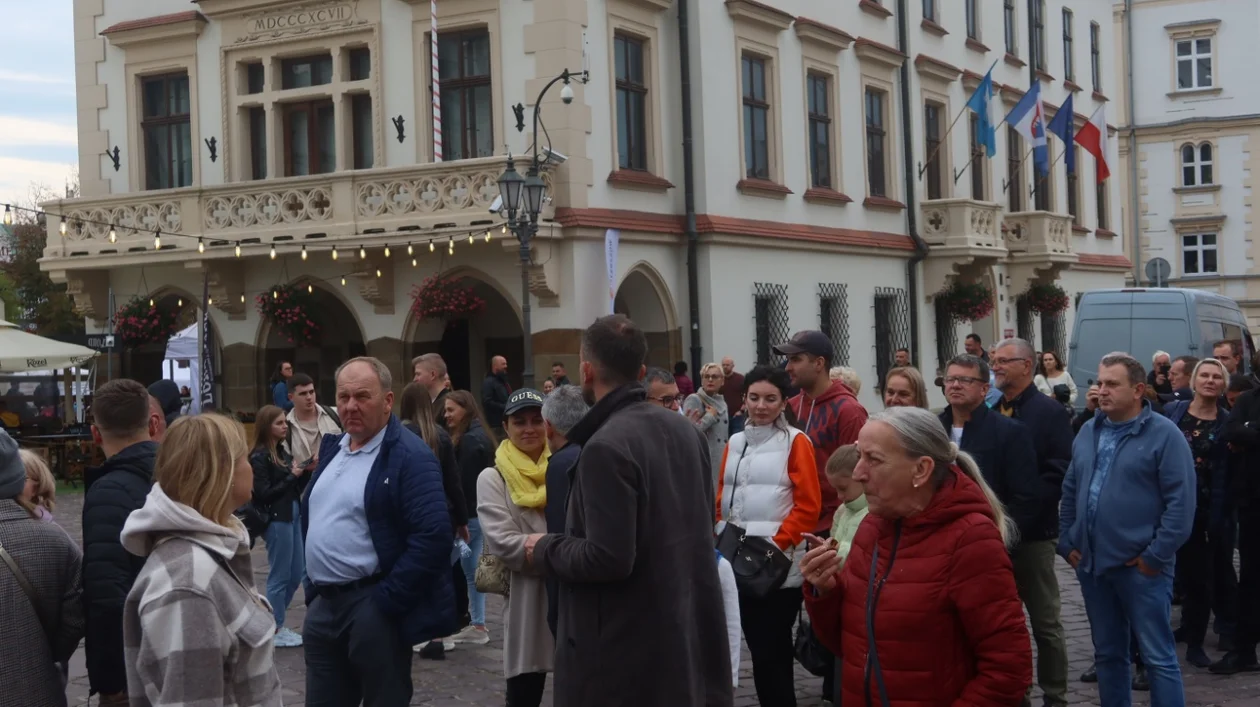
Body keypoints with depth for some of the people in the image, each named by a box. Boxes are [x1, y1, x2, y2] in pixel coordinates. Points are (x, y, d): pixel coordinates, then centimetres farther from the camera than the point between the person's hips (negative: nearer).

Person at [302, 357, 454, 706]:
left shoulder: (409, 455, -14)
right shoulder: (332, 448, 13)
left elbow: (433, 536, -23)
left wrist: (386, 601, -20)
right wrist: (312, 586, 14)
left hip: (373, 608, -8)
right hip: (323, 604, 8)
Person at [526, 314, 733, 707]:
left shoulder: (606, 447, -21)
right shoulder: (684, 430, 6)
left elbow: (608, 558, -25)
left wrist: (544, 549, -7)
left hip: (627, 650, -8)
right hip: (690, 630, 8)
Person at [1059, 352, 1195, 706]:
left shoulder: (1164, 435, -8)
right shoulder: (1088, 432, 11)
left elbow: (1181, 502, -12)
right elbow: (1070, 492, 17)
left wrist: (1156, 556, -13)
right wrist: (1067, 543, 10)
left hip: (1140, 567, -6)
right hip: (1092, 563, 6)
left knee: (1158, 656, -2)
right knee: (1107, 653, 15)